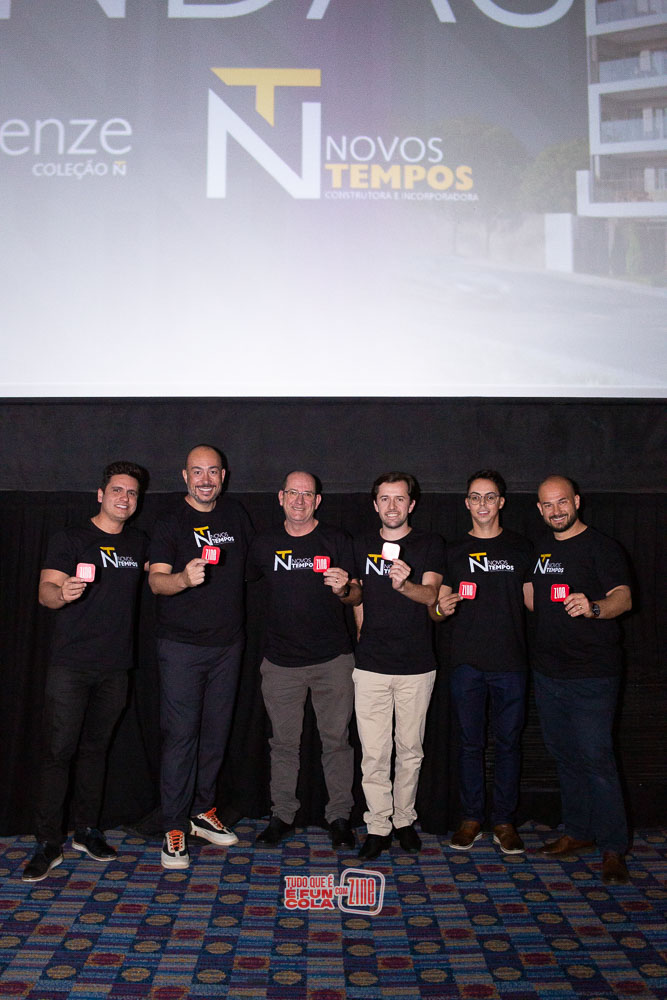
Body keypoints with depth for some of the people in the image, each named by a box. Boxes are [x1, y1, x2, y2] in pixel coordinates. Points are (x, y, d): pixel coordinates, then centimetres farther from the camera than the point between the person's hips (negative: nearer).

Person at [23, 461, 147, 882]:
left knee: (96, 748, 12)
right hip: (71, 665, -4)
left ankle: (87, 830, 25)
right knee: (59, 750, -3)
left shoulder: (138, 543, 11)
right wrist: (63, 593, -35)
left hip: (115, 666, 4)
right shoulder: (71, 540, -4)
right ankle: (49, 843, 8)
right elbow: (46, 591, -13)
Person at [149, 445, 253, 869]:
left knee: (216, 733, 12)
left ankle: (203, 811, 27)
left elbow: (254, 561, 22)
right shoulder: (170, 525, -7)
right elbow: (157, 580, -19)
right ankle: (175, 828, 8)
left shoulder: (235, 514, 7)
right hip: (183, 646, -4)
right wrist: (184, 578, -40)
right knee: (181, 735, -4)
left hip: (228, 644, 5)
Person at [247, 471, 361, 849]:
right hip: (281, 661, 2)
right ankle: (283, 814, 25)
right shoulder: (265, 543, 5)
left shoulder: (336, 540, 1)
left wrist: (344, 589, -19)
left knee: (336, 739, 5)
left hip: (333, 658, -1)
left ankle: (340, 815, 19)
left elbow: (358, 594, 1)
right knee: (284, 742, 9)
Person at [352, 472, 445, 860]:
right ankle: (378, 826, 14)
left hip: (416, 666, -1)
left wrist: (404, 584, -32)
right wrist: (365, 640, 11)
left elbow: (430, 595, -12)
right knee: (374, 752, 0)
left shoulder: (430, 545, 1)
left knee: (410, 748, 9)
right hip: (371, 665, 1)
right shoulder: (363, 545, 10)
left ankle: (404, 819, 27)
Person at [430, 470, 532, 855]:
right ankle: (471, 818, 20)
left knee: (509, 741, 7)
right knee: (470, 742, 7)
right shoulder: (454, 552, 7)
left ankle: (505, 820, 20)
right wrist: (441, 608, -15)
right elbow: (436, 609, 8)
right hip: (468, 662, 0)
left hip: (511, 662, 0)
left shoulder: (521, 548, 7)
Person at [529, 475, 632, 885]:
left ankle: (613, 847, 7)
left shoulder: (601, 546, -7)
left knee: (596, 758, -6)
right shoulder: (541, 551, 14)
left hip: (592, 674, -7)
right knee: (564, 755, 14)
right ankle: (578, 831, 28)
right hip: (548, 671, 7)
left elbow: (623, 597, -19)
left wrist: (593, 607, -38)